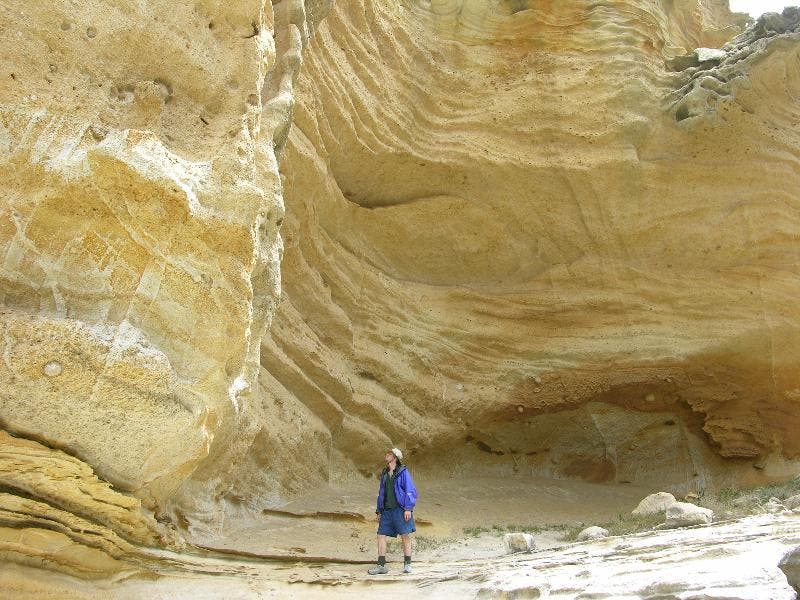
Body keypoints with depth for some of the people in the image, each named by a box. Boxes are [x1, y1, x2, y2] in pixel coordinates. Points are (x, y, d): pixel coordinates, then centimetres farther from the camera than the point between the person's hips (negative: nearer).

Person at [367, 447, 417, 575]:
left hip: (400, 509, -6)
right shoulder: (384, 474, 16)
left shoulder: (403, 472, -2)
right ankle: (381, 566, 4)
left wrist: (408, 508, -15)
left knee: (405, 536, -3)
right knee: (381, 536, -1)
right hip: (387, 510, 6)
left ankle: (407, 564, 6)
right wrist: (379, 511, 15)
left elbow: (411, 491, -6)